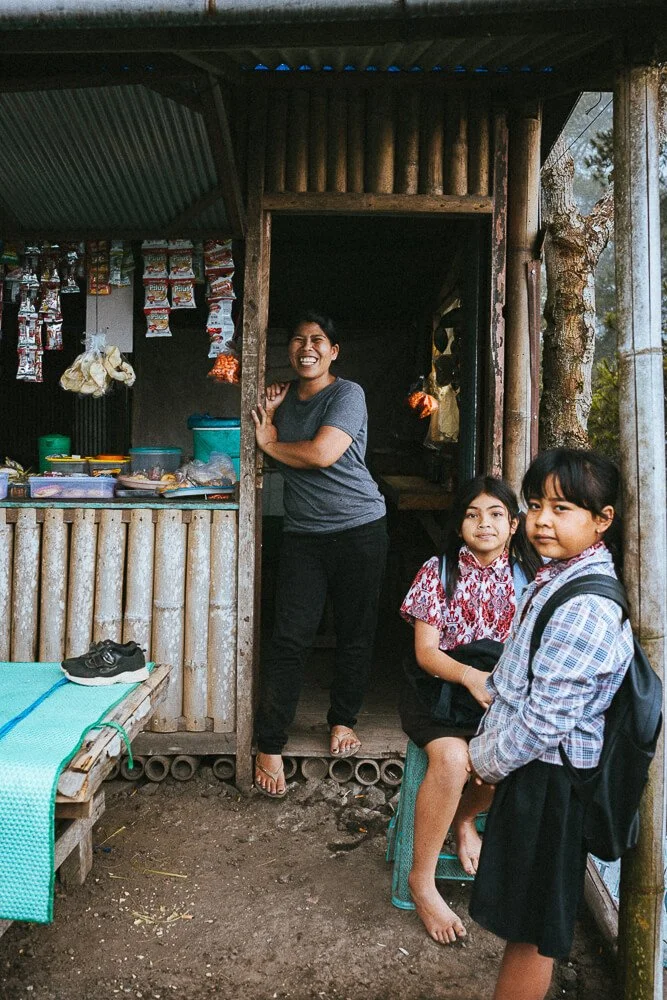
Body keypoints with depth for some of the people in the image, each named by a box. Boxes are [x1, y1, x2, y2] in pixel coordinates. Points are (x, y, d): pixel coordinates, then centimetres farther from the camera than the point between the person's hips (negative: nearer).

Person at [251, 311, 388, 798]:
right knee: (290, 639, -3)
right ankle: (269, 745, 4)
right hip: (303, 534, 4)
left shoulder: (347, 394, -5)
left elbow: (322, 453, -19)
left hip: (359, 528, -3)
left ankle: (343, 719, 29)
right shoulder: (285, 395, 14)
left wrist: (271, 442, -3)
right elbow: (277, 461, 20)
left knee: (356, 634, 8)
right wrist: (268, 416, 4)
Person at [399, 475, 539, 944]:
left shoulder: (525, 578, 3)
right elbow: (426, 651, -9)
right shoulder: (439, 572, -5)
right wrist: (469, 675, -29)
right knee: (452, 758, -30)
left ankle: (464, 816, 8)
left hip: (501, 696, 3)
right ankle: (422, 880, -9)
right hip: (438, 688, -3)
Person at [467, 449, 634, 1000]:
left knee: (532, 931, 11)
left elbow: (545, 717, -25)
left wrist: (486, 761, -10)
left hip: (548, 781, -9)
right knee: (527, 919, 25)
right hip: (536, 768, 9)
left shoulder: (585, 608, -27)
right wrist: (488, 744, 10)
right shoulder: (560, 577, 5)